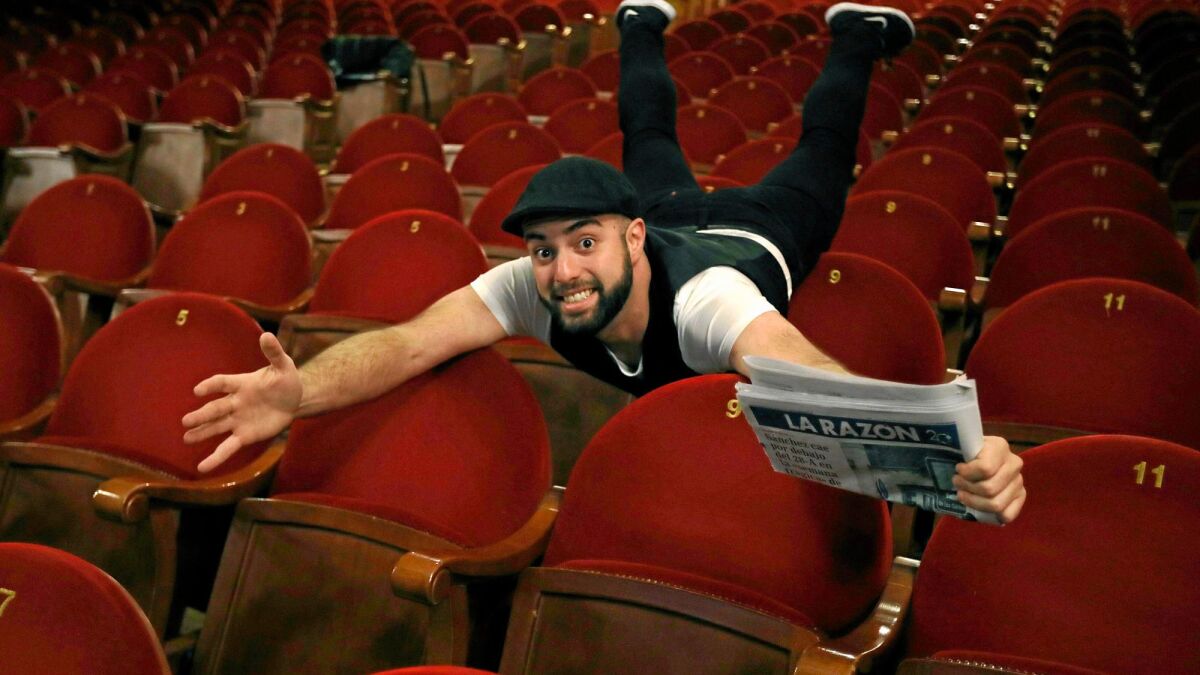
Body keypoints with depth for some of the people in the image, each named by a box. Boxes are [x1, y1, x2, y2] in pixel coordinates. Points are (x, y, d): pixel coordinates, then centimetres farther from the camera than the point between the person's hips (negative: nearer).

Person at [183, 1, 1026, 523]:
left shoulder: (705, 300, -54)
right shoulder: (530, 285, -44)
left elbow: (814, 379, -71)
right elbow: (407, 340, -55)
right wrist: (301, 392, -76)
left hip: (751, 238, -2)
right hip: (667, 215, 2)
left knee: (819, 161, 29)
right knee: (650, 140, 34)